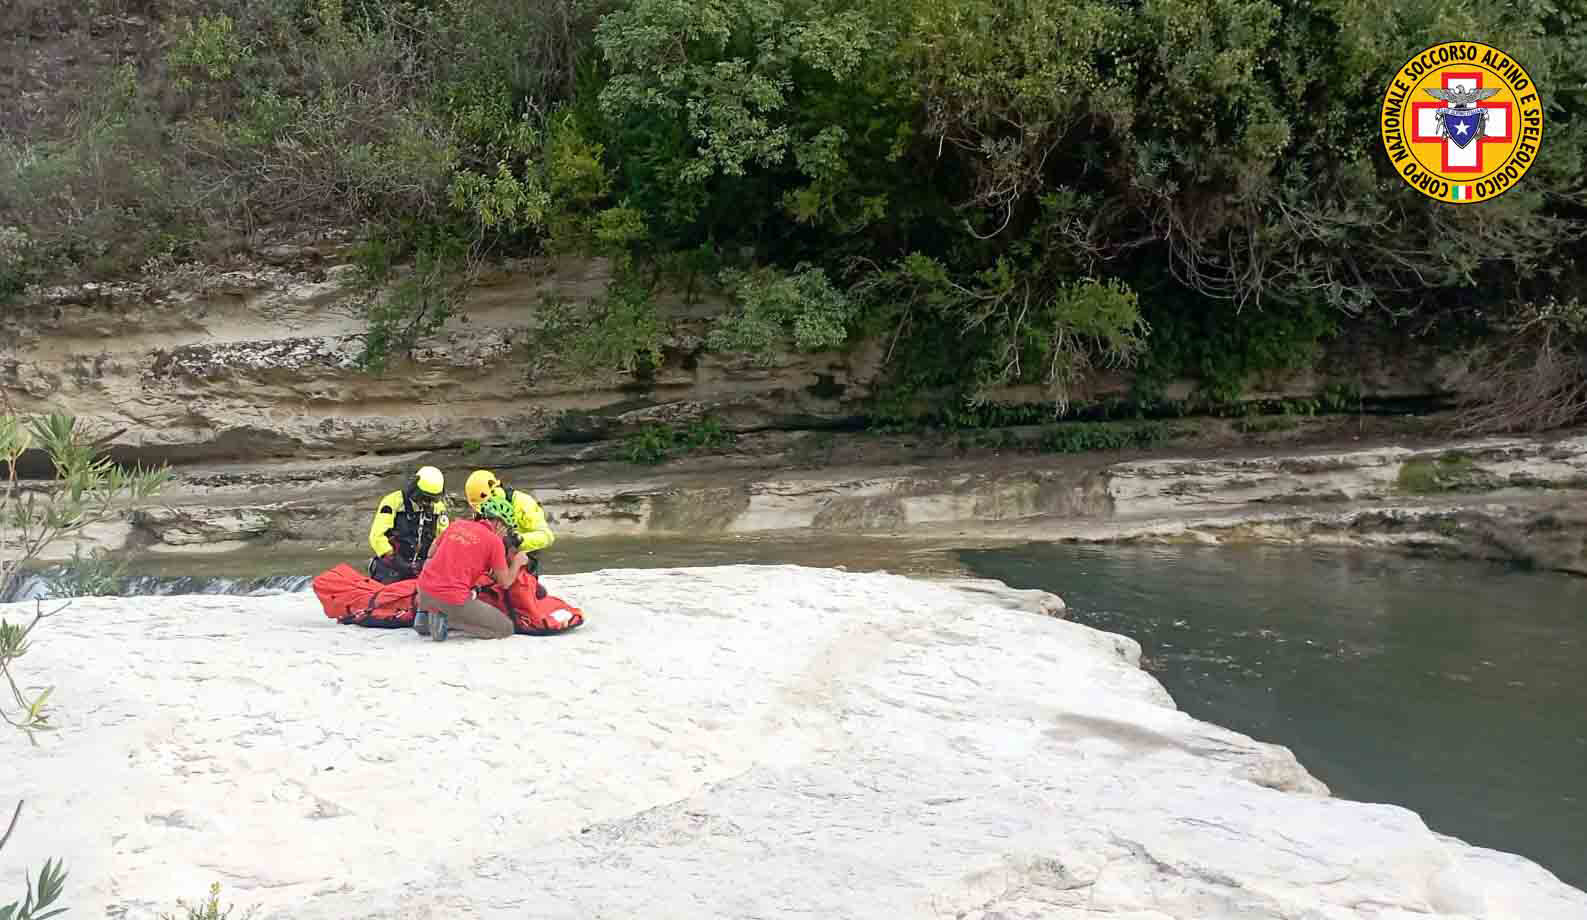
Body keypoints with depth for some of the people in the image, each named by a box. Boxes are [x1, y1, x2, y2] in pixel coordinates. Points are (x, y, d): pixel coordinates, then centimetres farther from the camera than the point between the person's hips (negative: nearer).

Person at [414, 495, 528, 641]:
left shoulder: (456, 524, 13)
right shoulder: (495, 541, -2)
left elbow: (431, 554, 25)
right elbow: (505, 582, 5)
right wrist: (518, 562, 22)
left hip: (424, 591, 6)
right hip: (454, 600, -6)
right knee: (506, 628, 5)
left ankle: (425, 615, 12)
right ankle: (447, 620, -8)